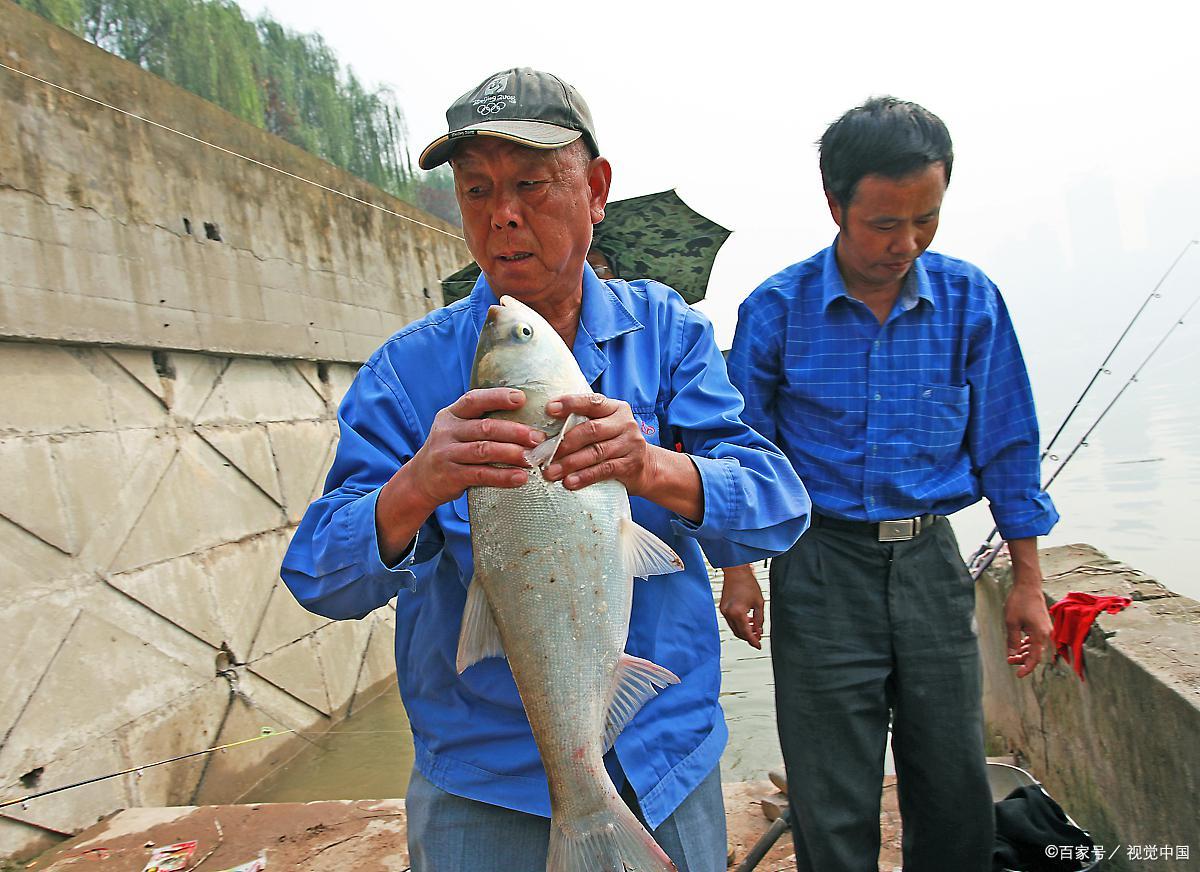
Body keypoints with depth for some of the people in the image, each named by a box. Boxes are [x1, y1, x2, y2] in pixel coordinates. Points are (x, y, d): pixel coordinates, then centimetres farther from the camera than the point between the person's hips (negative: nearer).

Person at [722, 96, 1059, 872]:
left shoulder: (971, 300, 0)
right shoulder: (777, 310, -6)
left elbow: (1005, 447, 6)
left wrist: (1028, 580, 6)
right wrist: (739, 569, -3)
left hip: (931, 558, 3)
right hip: (822, 566, -2)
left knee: (956, 792, 14)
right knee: (834, 808, 7)